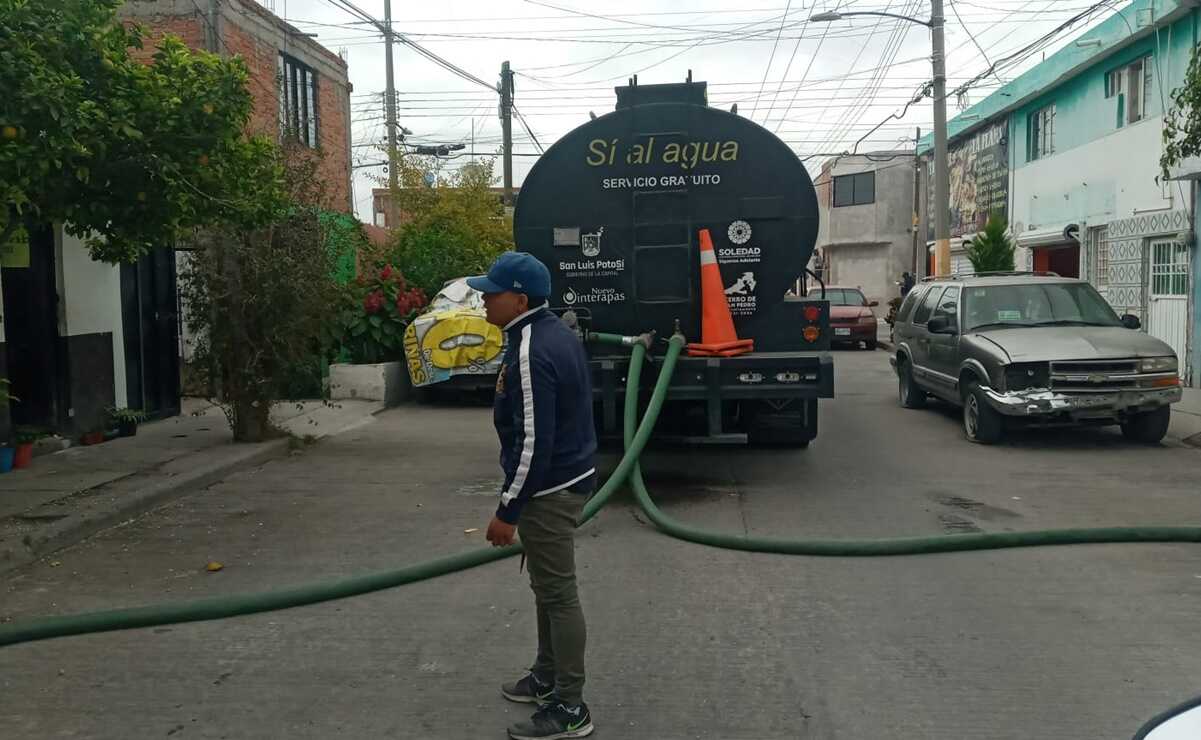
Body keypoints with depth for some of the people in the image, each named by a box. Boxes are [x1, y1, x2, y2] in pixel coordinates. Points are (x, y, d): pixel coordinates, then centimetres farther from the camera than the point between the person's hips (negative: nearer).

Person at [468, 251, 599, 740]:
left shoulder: (529, 354, -24)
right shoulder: (557, 332, 8)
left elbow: (533, 442, -26)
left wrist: (507, 511, -19)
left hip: (548, 490, -10)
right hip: (569, 476, 10)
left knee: (558, 595, -1)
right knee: (548, 587, 22)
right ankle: (547, 676, 37)